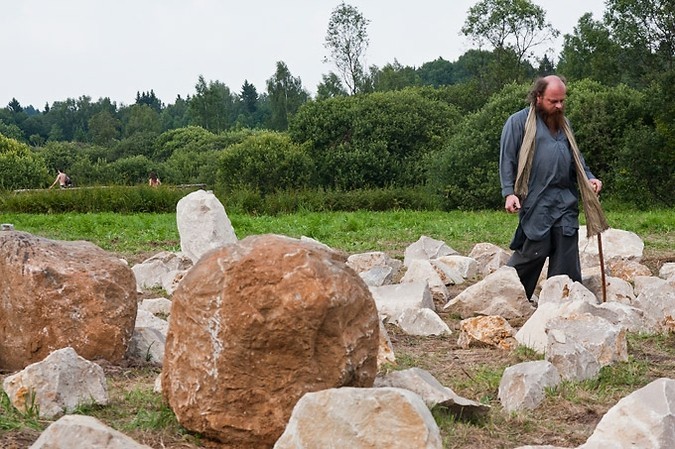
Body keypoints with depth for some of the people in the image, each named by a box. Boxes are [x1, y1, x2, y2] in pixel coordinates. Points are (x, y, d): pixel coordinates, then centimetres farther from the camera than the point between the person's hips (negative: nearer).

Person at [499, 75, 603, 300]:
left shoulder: (563, 123, 20)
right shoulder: (519, 122, 0)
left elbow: (576, 157, 26)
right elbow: (507, 159, -3)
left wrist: (589, 178, 8)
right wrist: (509, 193, -13)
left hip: (566, 202, 6)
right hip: (536, 203, -6)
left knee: (567, 254, 3)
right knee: (534, 251, -8)